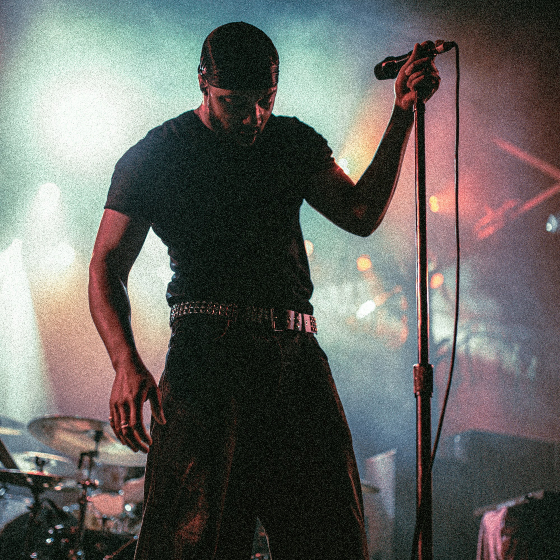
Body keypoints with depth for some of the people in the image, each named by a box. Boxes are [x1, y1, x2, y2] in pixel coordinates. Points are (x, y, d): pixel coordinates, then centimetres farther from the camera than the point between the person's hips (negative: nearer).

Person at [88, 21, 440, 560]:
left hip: (298, 357, 4)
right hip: (207, 352, -4)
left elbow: (361, 213, 12)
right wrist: (127, 364, -14)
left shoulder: (293, 142, 20)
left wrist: (403, 114, 4)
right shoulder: (153, 156, 7)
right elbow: (107, 267, 4)